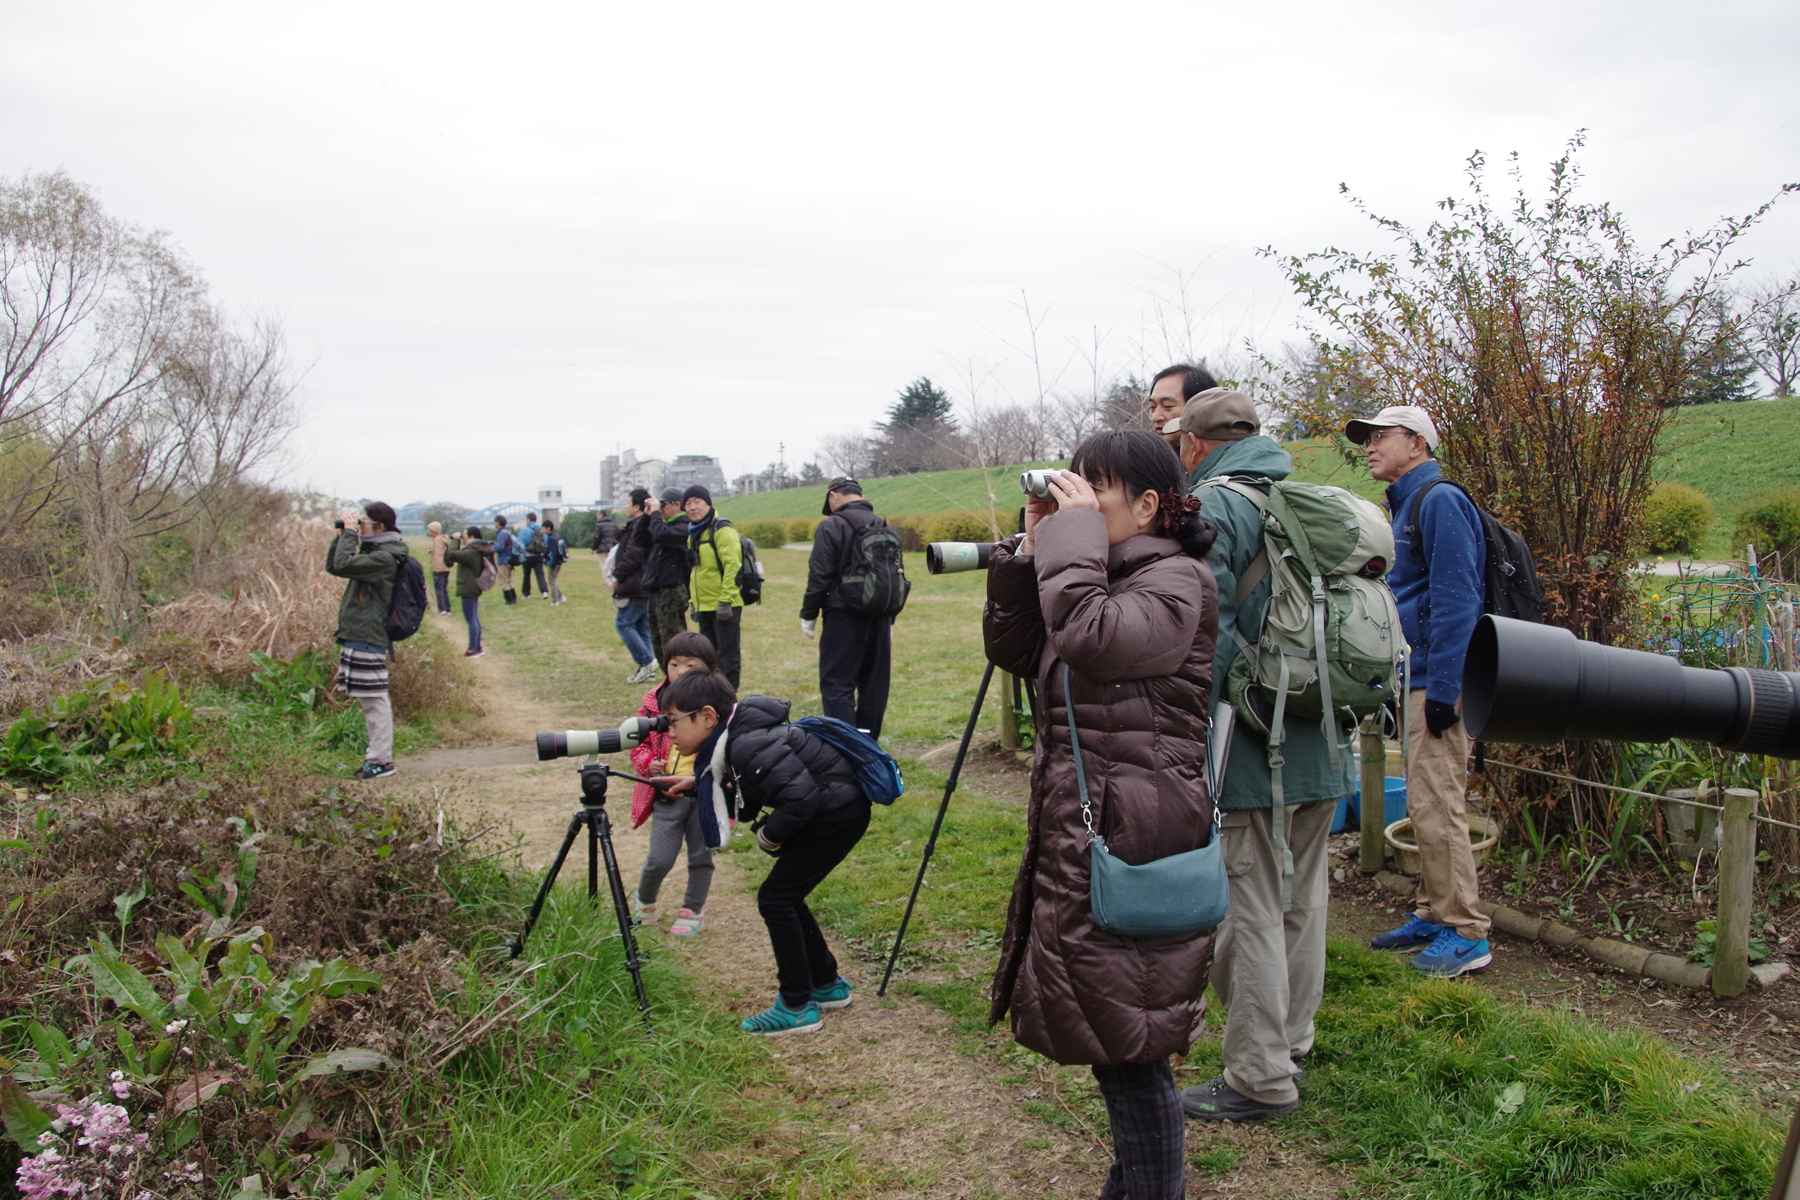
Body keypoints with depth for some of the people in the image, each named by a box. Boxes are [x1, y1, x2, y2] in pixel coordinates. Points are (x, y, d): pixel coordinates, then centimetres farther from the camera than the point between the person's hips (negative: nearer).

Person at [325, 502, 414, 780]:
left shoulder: (384, 557, -15)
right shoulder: (372, 552, 16)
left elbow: (343, 565, -24)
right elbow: (333, 567, 21)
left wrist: (349, 536, -9)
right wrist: (342, 536, 10)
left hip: (367, 638, -10)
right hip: (356, 635, 10)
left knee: (374, 699, -5)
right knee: (368, 700, 14)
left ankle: (382, 760, -1)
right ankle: (377, 755, 21)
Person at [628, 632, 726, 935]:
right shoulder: (655, 702, 1)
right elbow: (638, 742, 11)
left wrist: (696, 778, -18)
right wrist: (648, 763, -10)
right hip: (667, 794, 1)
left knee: (701, 855, 10)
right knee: (660, 859, -2)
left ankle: (693, 911, 30)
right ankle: (644, 900, 28)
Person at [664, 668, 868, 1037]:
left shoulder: (750, 744, -26)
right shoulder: (734, 739, 5)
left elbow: (801, 797, -30)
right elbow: (747, 806, 14)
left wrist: (768, 835, -14)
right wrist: (698, 786, 4)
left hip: (837, 814, -10)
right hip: (830, 813, 10)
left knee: (775, 898, -7)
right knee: (784, 896, 15)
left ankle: (798, 1006, 3)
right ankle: (827, 984, 29)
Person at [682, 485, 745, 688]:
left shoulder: (722, 530, -11)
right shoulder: (693, 534, 16)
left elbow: (732, 566, -19)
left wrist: (725, 601, -22)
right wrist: (693, 602, 20)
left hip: (725, 607, -9)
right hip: (704, 607, 9)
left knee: (728, 655, -3)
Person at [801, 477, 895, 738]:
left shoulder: (831, 526, -8)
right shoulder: (885, 528, 12)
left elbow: (819, 577, -11)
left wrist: (808, 614, 1)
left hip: (843, 618, -6)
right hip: (880, 619, 7)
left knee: (836, 686, -5)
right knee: (874, 686, 13)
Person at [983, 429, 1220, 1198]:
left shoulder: (1178, 581, -11)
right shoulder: (1100, 578, 15)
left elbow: (1089, 639, -28)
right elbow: (1011, 649, 14)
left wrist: (1073, 538, -17)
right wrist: (1033, 545, 5)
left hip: (1134, 844, -9)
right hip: (1076, 836, 9)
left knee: (1131, 1050, -1)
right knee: (1110, 1039, 18)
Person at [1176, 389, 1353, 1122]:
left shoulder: (1211, 508, -11)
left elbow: (1207, 636, -20)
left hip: (1250, 752, -8)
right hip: (1321, 748, 8)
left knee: (1249, 911, 1)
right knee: (1300, 901, 18)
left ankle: (1259, 1080, 9)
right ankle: (1291, 1047, 32)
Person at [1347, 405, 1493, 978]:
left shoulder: (1439, 501, -12)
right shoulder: (1405, 507, 18)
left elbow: (1455, 601, -19)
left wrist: (1442, 688, -22)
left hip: (1438, 678, -10)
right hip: (1417, 676, 10)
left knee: (1437, 805, -7)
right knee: (1424, 804, 15)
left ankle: (1465, 931, 2)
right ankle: (1433, 914, 24)